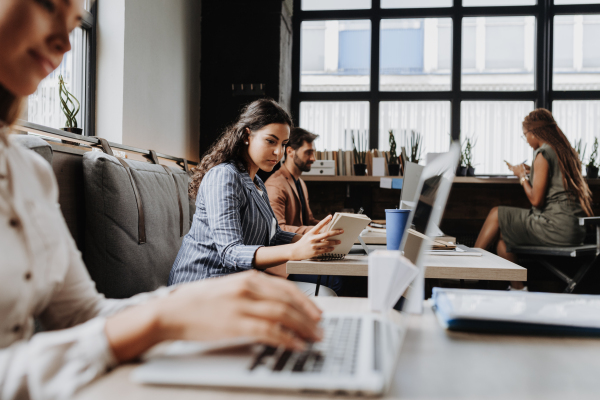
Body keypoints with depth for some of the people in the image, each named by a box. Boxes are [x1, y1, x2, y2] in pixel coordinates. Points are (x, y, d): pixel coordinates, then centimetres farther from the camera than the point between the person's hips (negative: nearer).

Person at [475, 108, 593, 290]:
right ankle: (516, 288, 14)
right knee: (503, 233, 15)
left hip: (556, 228, -9)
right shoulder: (568, 151, 16)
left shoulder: (543, 154, -12)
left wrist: (522, 175, 0)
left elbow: (536, 200, -15)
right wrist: (531, 173, 20)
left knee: (496, 214, 1)